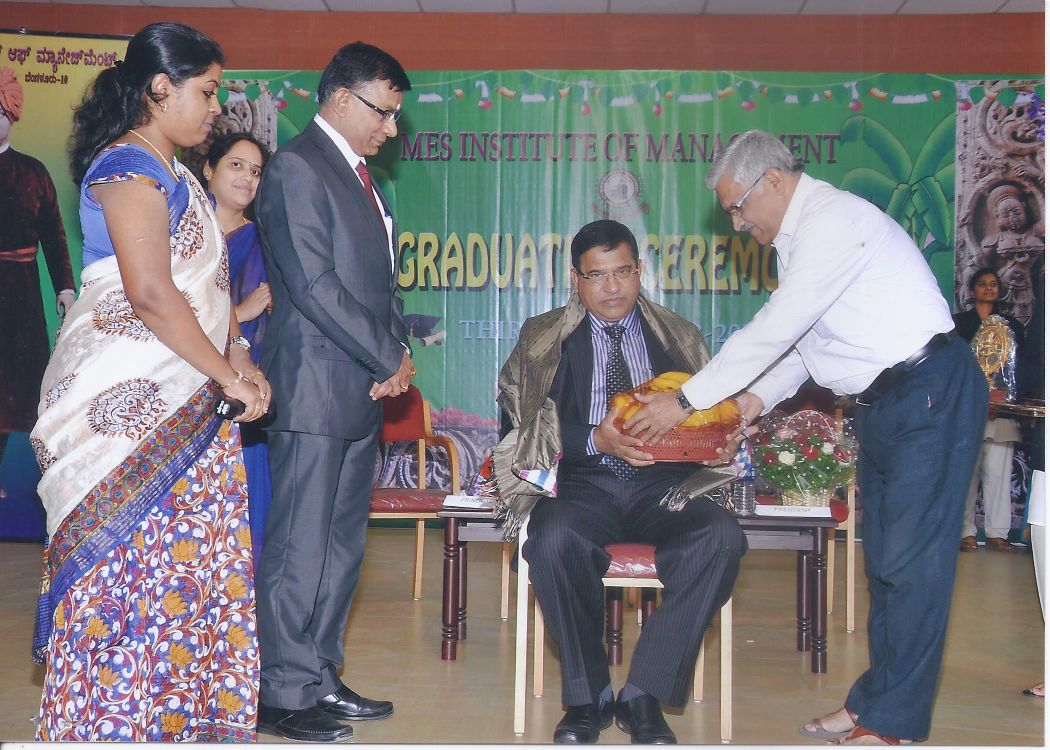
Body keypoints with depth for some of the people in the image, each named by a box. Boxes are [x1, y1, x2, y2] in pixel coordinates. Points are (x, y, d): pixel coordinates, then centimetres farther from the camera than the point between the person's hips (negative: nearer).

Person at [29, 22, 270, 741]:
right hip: (128, 404, -9)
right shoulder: (129, 167, -10)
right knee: (131, 567, -4)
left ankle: (180, 710, 17)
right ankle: (117, 723, 5)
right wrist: (229, 376, -12)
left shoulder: (173, 175, 20)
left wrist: (237, 359, 7)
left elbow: (203, 289, 24)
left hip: (186, 405, 9)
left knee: (190, 568, 9)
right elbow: (150, 295, -20)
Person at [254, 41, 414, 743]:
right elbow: (315, 285, -17)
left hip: (366, 390, 9)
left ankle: (321, 677, 22)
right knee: (299, 547, -3)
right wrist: (391, 359, -11)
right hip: (316, 390, -9)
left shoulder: (361, 176, 20)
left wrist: (396, 355, 4)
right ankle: (284, 693, 7)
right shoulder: (296, 168, -9)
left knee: (343, 545, 12)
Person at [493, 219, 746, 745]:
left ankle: (644, 693, -21)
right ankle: (587, 696, -14)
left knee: (722, 538, -31)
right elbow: (527, 420, 2)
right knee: (553, 541, -36)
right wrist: (595, 440, -15)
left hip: (663, 484, 2)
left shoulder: (678, 338, 19)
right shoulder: (544, 338, 13)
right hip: (583, 484, -1)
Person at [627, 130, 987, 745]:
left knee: (912, 562, -7)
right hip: (881, 404, 10)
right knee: (884, 559, 13)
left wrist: (685, 401, -16)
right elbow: (798, 339, 18)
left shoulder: (833, 221, -18)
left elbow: (774, 330, -21)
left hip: (930, 394, -10)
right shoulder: (796, 236, 14)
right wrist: (758, 399, 2)